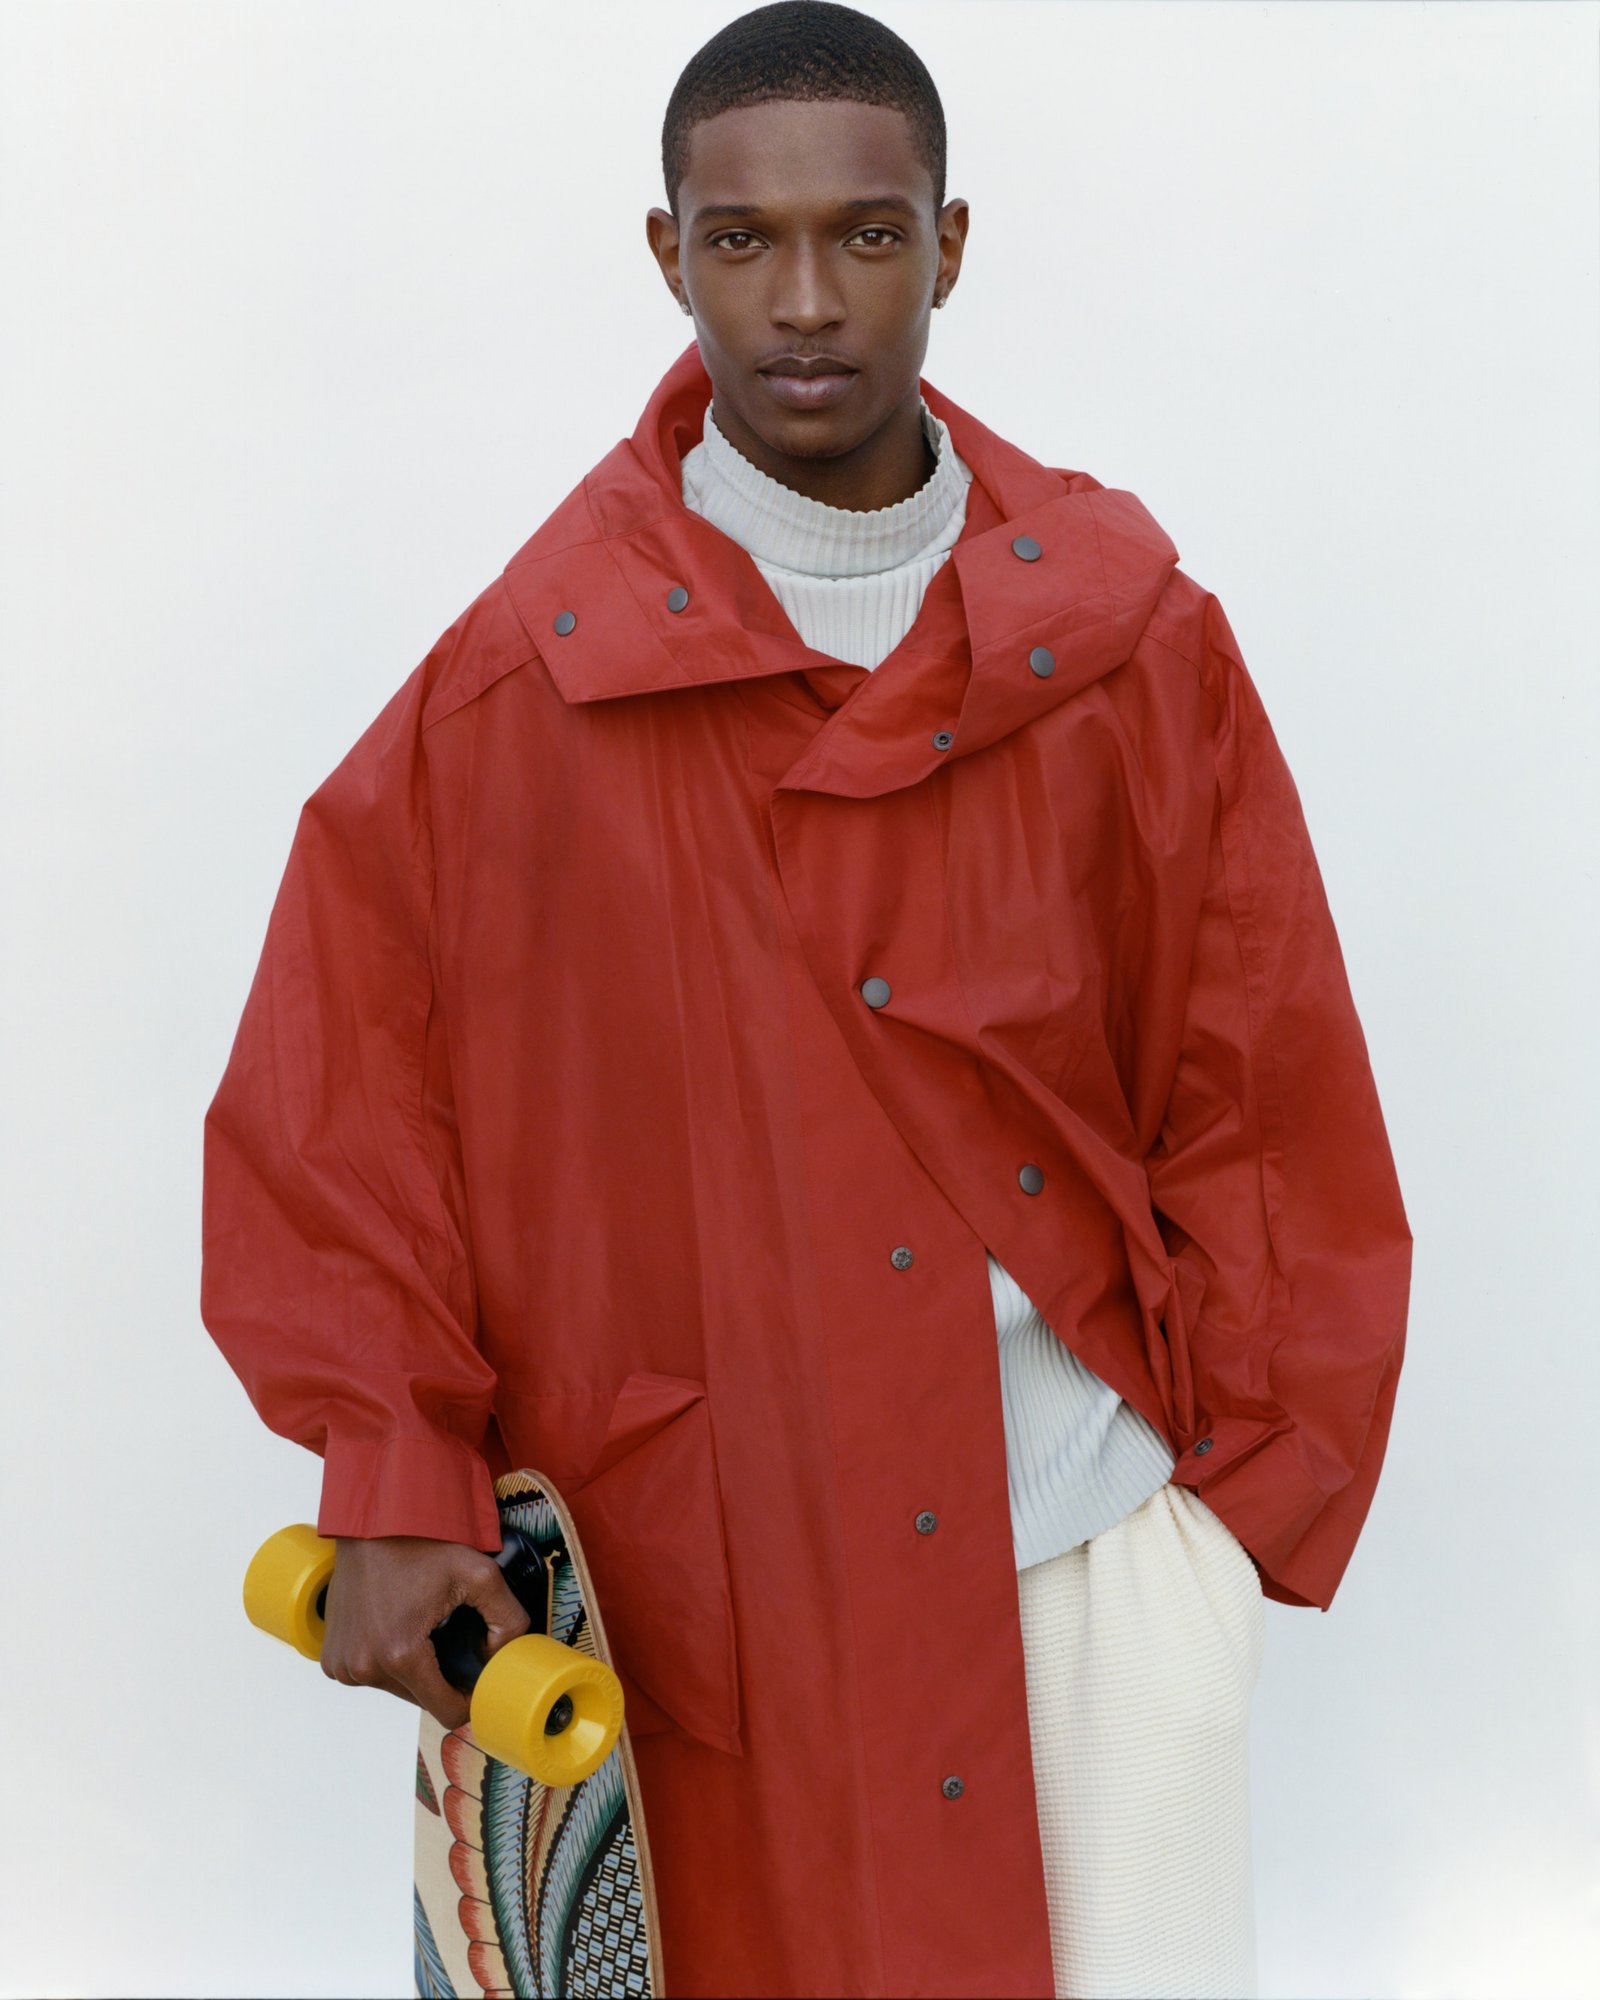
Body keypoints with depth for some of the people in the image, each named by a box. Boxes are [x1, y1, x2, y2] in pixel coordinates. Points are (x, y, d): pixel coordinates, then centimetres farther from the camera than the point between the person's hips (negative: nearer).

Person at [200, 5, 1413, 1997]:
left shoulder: (1129, 635, -1)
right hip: (722, 1565, 0)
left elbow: (1255, 1077, 4)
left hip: (1099, 1529, 1)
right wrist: (397, 1480, -9)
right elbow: (342, 1100, -2)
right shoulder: (529, 675, -5)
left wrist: (1265, 1460, 2)